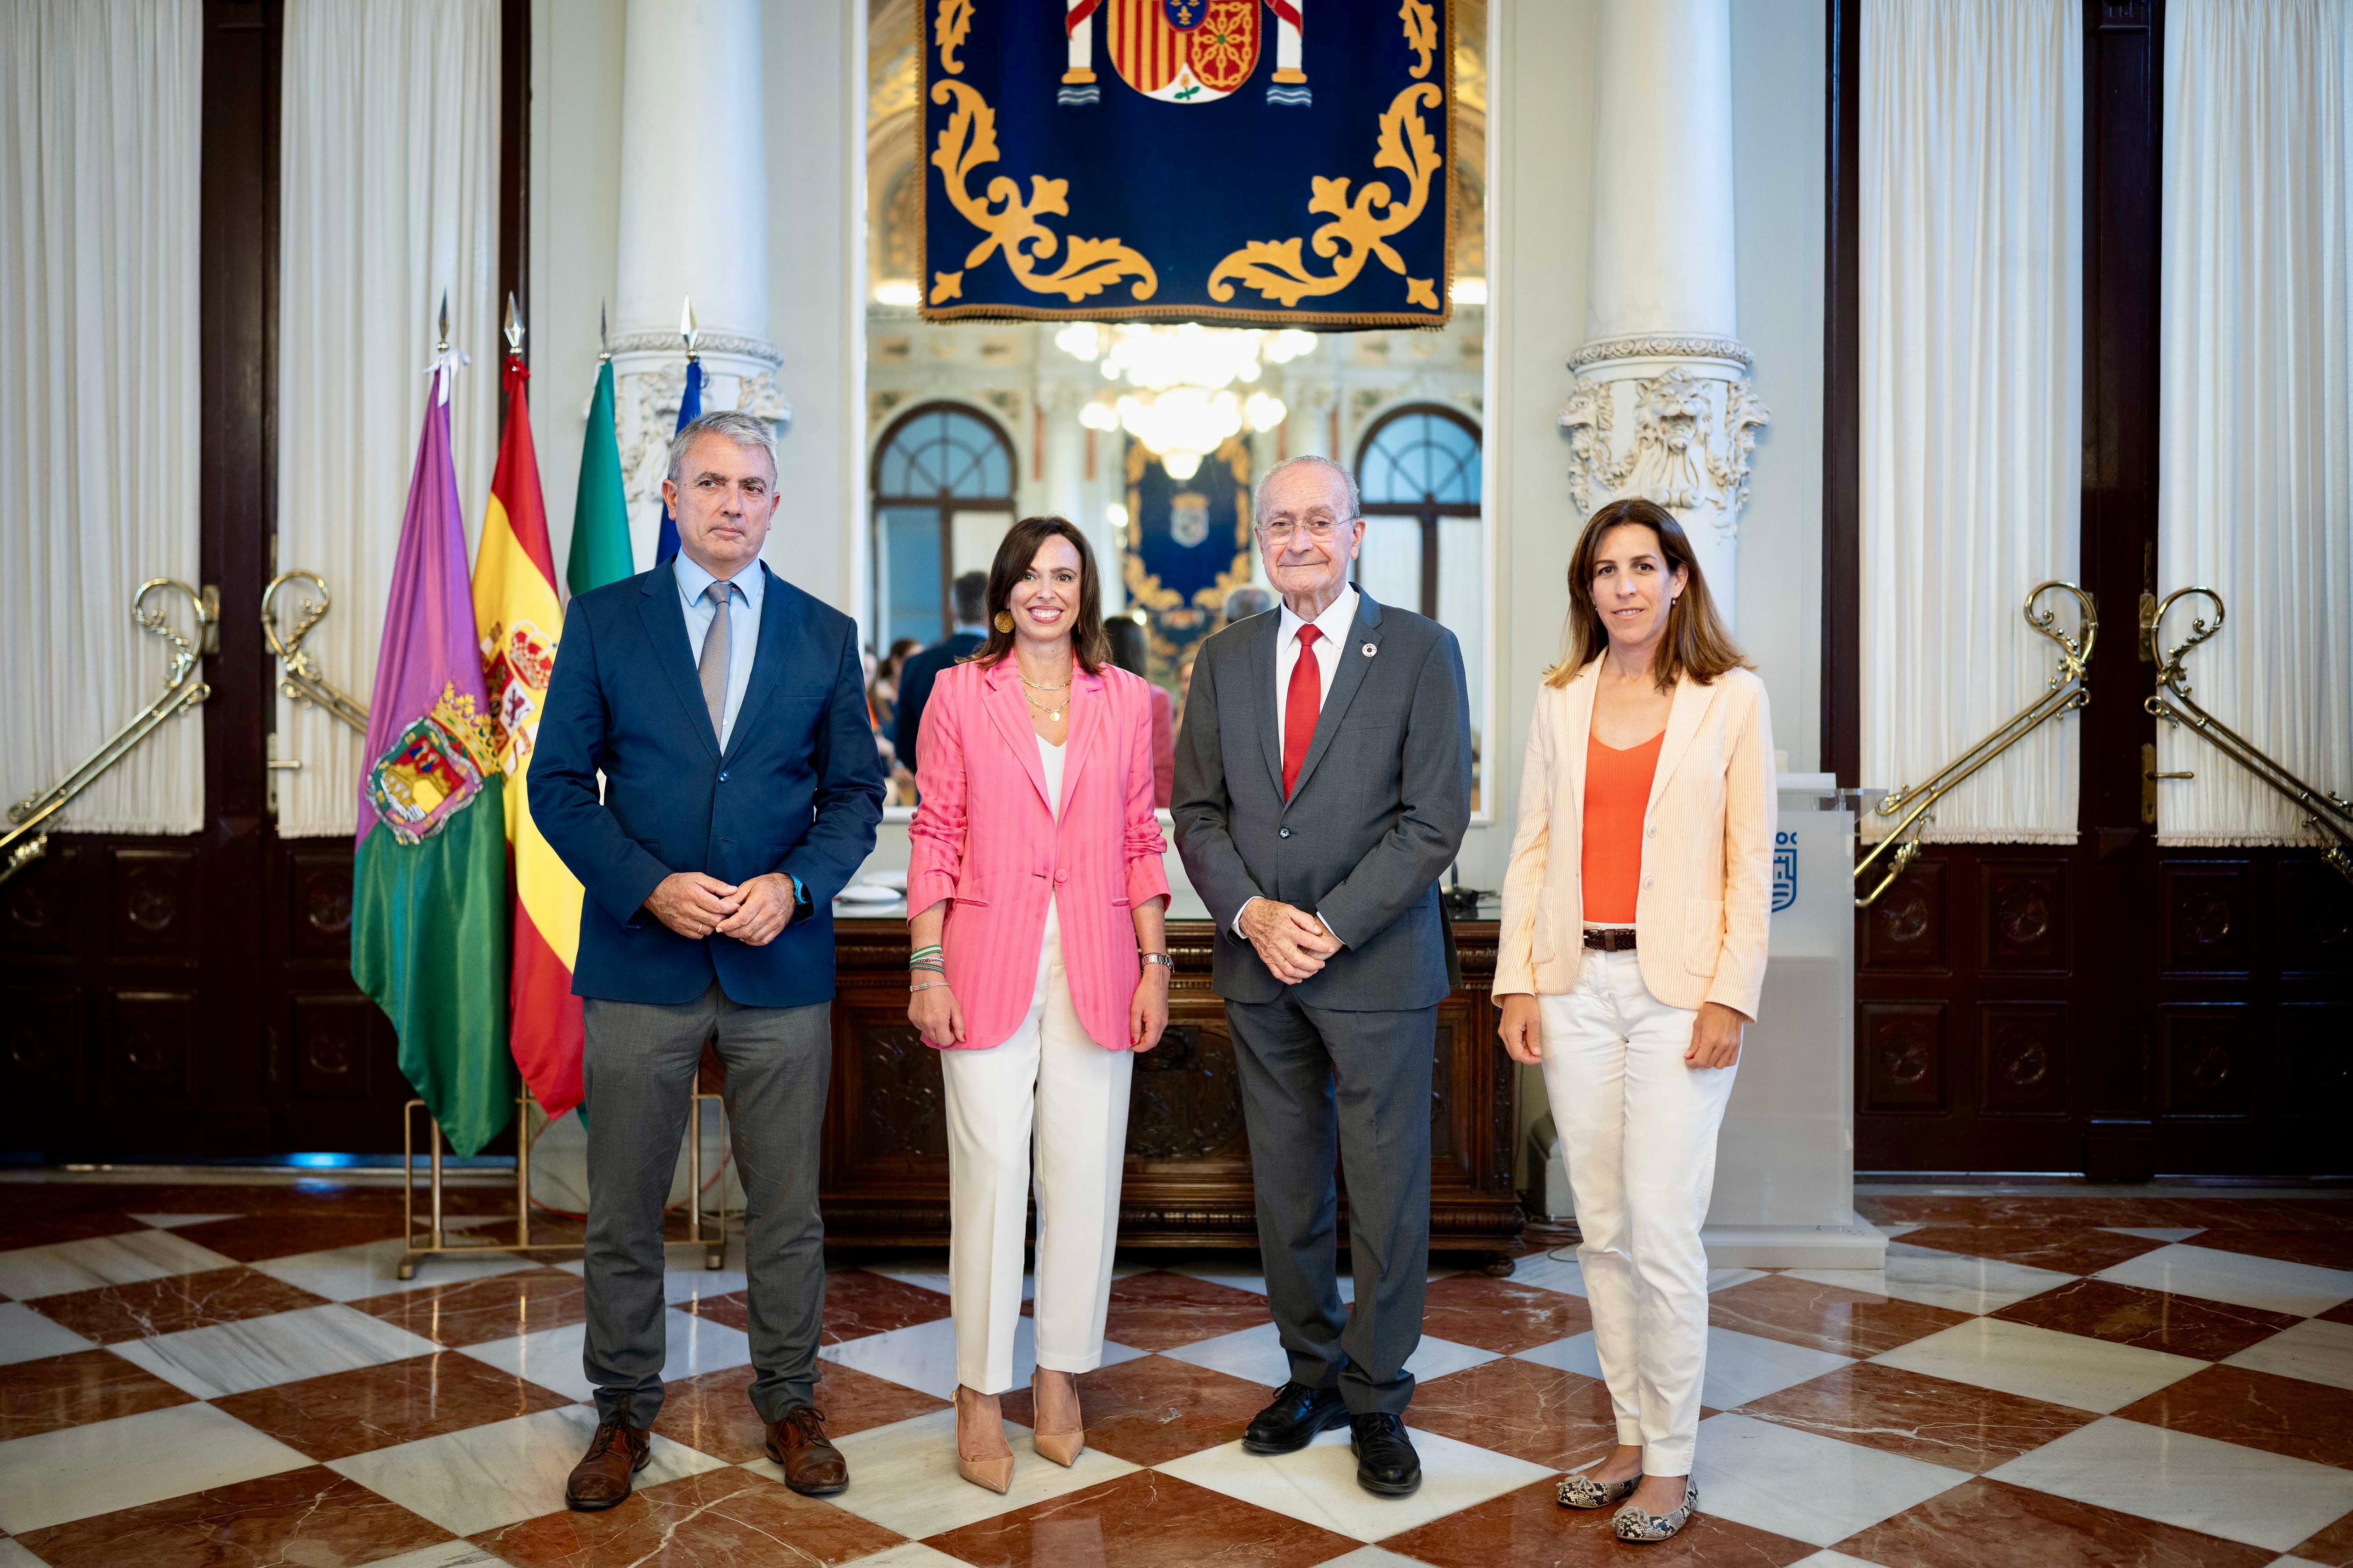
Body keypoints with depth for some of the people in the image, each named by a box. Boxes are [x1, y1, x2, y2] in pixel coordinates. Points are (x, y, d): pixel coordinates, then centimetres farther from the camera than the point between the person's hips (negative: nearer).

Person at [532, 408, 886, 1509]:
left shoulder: (825, 634, 7)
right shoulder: (602, 622, 3)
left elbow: (856, 791, 7)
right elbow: (558, 783, 0)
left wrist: (796, 884, -11)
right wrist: (651, 885, -13)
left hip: (781, 963, 1)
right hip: (640, 958, 0)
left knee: (787, 1210, 9)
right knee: (622, 1211, 9)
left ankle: (789, 1406, 27)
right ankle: (624, 1415, 26)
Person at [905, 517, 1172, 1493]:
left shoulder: (1126, 700, 9)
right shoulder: (960, 693, 4)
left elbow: (1141, 841, 9)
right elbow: (935, 837, 2)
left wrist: (1154, 965, 4)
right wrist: (927, 967, -4)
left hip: (1096, 964, 2)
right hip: (989, 961, -2)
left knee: (1085, 1175, 6)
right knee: (989, 1175, -2)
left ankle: (1061, 1375, 22)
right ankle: (980, 1392, 12)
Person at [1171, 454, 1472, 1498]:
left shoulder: (1421, 651, -3)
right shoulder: (1227, 658, 9)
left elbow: (1434, 818, -9)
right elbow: (1196, 811, 8)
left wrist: (1331, 926, -14)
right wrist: (1250, 913, -9)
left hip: (1379, 965, -3)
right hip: (1258, 964, 4)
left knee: (1386, 1190, 3)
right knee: (1285, 1187, 11)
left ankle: (1377, 1399, 20)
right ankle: (1314, 1373, 28)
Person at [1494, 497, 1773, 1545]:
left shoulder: (1732, 698, 0)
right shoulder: (1561, 701, 10)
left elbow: (1750, 862, -2)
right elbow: (1532, 848, 9)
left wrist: (1731, 995, -9)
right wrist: (1517, 982, 3)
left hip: (1678, 989, -4)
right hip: (1577, 987, 4)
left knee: (1661, 1234, -5)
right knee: (1600, 1231, 9)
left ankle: (1671, 1463, 11)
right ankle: (1630, 1438, 23)